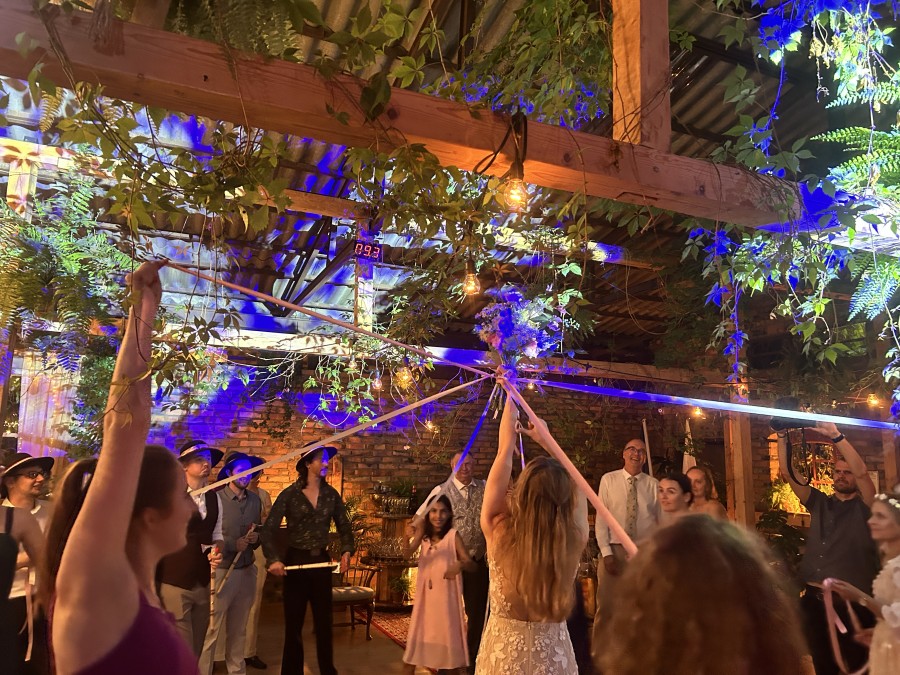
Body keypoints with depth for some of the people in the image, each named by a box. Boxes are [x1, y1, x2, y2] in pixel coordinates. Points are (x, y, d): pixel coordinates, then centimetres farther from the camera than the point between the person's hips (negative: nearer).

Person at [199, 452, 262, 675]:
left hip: (247, 571, 5)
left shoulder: (255, 500, 6)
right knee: (211, 630, -3)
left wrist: (255, 538, -5)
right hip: (221, 571, -5)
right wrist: (234, 544, -19)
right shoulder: (216, 499, -12)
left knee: (238, 629, 17)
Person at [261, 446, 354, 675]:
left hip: (322, 562, 3)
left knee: (324, 621, 9)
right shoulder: (290, 494, -8)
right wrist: (274, 559, -22)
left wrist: (347, 551, -8)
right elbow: (268, 530, -10)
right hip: (296, 562, -3)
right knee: (294, 623, 7)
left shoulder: (331, 495, 2)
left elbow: (344, 527, 8)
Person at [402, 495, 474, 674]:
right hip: (425, 590, 3)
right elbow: (407, 554, -10)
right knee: (421, 630, 11)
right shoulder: (424, 532, 0)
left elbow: (470, 563, -14)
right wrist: (407, 538, -30)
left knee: (445, 630, 5)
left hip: (446, 592, -3)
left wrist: (460, 565, -37)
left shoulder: (453, 535, -11)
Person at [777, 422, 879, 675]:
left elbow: (862, 471, -18)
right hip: (814, 597, 4)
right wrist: (782, 437, -9)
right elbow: (787, 473, 3)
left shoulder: (864, 507, 0)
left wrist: (835, 436, -24)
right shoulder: (819, 502, 11)